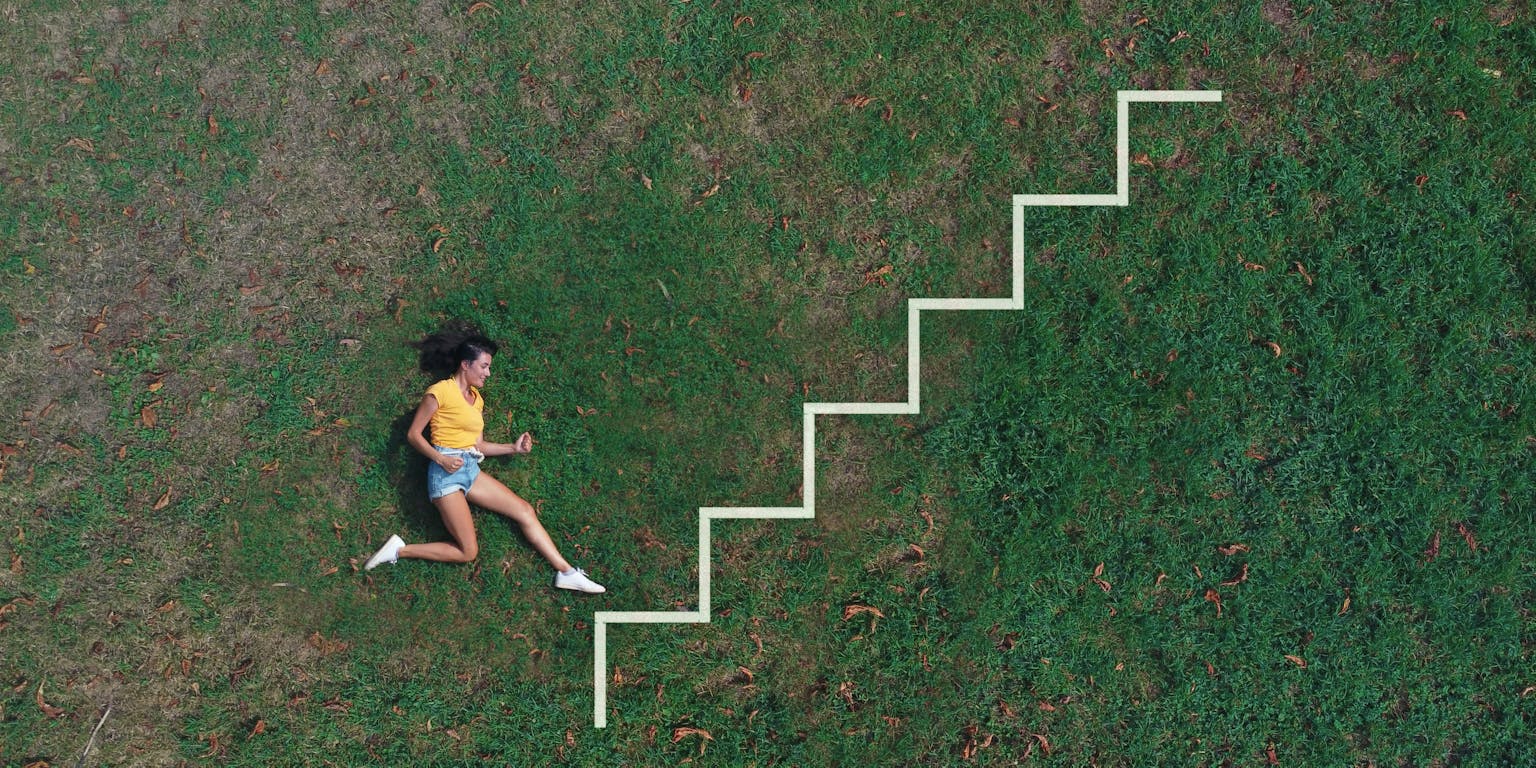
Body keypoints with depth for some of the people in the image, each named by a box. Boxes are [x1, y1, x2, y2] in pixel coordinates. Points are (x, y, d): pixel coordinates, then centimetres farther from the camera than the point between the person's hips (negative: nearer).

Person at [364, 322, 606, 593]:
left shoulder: (476, 398, 16)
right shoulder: (441, 391, -8)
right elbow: (413, 434, -7)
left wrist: (513, 447, 8)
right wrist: (441, 459, -20)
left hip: (471, 470, 8)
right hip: (446, 472, -8)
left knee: (525, 510, 0)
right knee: (468, 551, -12)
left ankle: (566, 573, 1)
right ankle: (400, 550, 1)